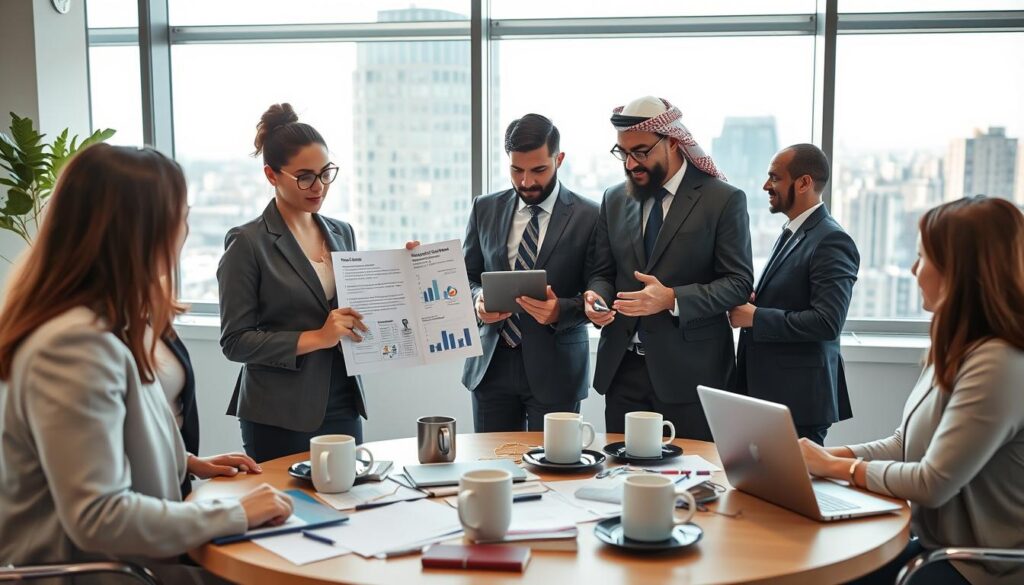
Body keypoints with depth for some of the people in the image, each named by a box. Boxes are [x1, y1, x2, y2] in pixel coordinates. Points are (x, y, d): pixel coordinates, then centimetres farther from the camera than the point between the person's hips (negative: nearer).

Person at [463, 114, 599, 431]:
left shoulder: (589, 216, -4)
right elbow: (467, 277, 12)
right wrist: (478, 298, -10)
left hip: (554, 368, -3)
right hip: (492, 363, 3)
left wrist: (560, 310, -22)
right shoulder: (485, 209, 7)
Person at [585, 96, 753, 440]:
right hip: (622, 368, 4)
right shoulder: (615, 199, 11)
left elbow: (739, 282, -7)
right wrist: (597, 296, -9)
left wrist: (673, 299, -21)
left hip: (690, 372, -4)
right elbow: (602, 271, 14)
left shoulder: (724, 200, -4)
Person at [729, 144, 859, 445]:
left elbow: (827, 322, -23)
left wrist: (755, 317, -16)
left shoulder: (831, 241, -14)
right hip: (767, 391, 9)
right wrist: (751, 301, 2)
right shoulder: (791, 234, 16)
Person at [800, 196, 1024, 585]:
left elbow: (933, 484, -23)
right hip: (940, 545, 8)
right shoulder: (956, 348, 8)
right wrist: (830, 454, -4)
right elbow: (906, 444, 11)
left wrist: (834, 466, -11)